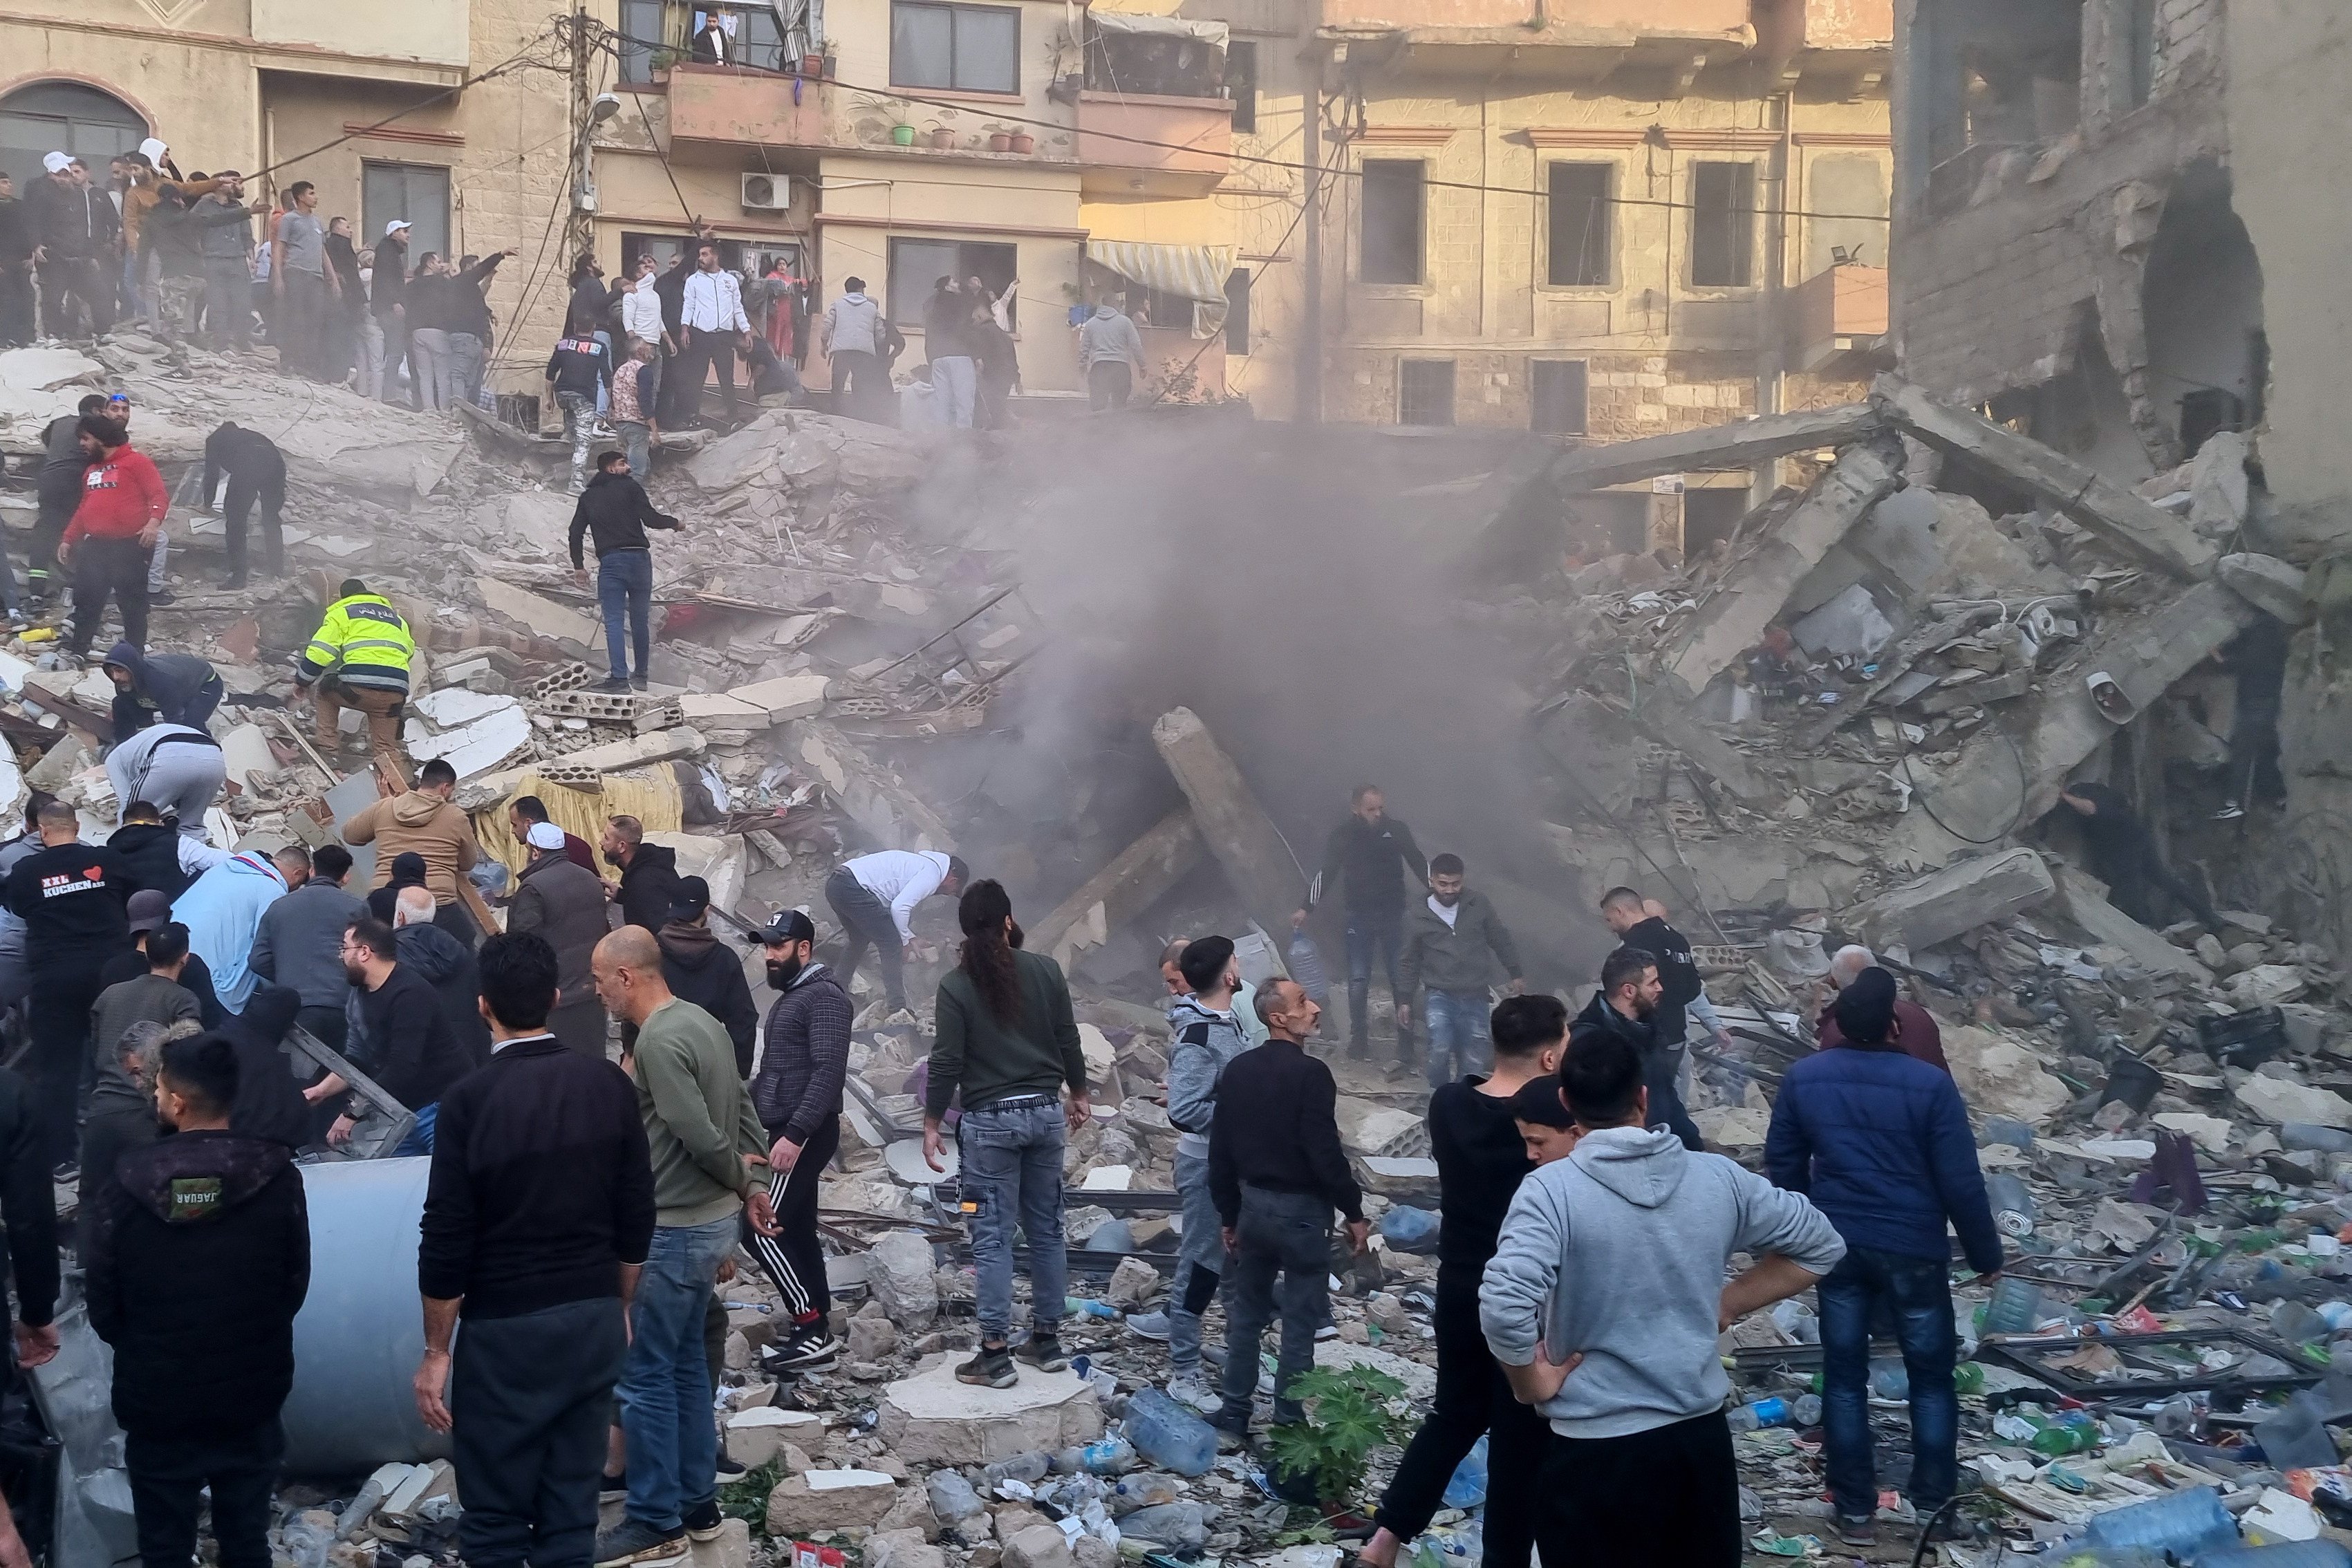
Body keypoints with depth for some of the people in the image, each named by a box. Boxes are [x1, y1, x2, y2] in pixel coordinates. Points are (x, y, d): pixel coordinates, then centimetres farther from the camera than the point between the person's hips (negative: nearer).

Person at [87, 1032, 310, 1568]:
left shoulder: (134, 1181, -15)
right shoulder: (276, 1175, -13)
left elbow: (103, 1294, -5)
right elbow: (296, 1282, -3)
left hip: (158, 1395, -1)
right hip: (251, 1390, 1)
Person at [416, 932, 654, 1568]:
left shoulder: (471, 1098, -14)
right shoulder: (610, 1084, -2)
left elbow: (447, 1240, -12)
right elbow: (636, 1217, 4)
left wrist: (437, 1350, -2)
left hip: (507, 1330, -4)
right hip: (595, 1320, 4)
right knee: (572, 1510, 12)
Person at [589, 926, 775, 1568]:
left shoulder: (658, 1041, -21)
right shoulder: (701, 1021, 8)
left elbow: (700, 1135, -23)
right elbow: (741, 1107, 11)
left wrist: (743, 1184, -7)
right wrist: (751, 1182, 9)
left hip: (675, 1229, -10)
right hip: (711, 1219, 10)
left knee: (645, 1374, 0)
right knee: (685, 1362, 17)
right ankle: (698, 1504, 26)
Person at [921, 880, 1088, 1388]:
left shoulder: (956, 985, -9)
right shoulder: (1045, 971, -1)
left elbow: (946, 1062, -9)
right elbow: (1068, 1041, 5)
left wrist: (931, 1125, 1)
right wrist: (1078, 1096, 20)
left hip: (990, 1121, -3)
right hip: (1046, 1113, 3)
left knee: (993, 1237, 0)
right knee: (1046, 1229, 13)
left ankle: (996, 1354, 0)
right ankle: (1047, 1339, 21)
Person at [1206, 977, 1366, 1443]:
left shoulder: (1237, 1070, 4)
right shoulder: (1310, 1073, -18)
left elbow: (1220, 1152, 8)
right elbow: (1325, 1153, -21)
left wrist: (1229, 1215, 16)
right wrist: (1354, 1213, -11)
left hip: (1253, 1205, 7)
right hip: (1301, 1210, -6)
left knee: (1246, 1313, 16)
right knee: (1300, 1322, 4)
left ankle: (1235, 1412, 22)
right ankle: (1288, 1422, 9)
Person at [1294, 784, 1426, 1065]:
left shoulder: (1396, 830, -4)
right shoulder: (1341, 836, -3)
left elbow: (1420, 865, 3)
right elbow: (1327, 874, 4)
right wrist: (1307, 908, -1)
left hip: (1394, 916, 0)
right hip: (1359, 917, 0)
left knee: (1401, 980, 0)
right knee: (1358, 981, -3)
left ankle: (1406, 1049, 4)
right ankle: (1358, 1040, 10)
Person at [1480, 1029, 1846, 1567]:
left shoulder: (1551, 1189, -17)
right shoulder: (1719, 1178, -2)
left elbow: (1504, 1305, -30)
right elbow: (1821, 1245, 9)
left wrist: (1532, 1383, -12)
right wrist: (1726, 1306, 10)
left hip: (1595, 1448, -4)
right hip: (1702, 1434, 4)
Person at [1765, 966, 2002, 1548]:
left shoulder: (1802, 1078, -6)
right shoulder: (1930, 1084, -16)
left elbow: (1783, 1168, 4)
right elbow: (1961, 1182, -12)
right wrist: (1986, 1253, 2)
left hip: (1837, 1245, 3)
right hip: (1913, 1250, -3)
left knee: (1844, 1376, 11)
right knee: (1931, 1375, 15)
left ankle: (1854, 1509, 16)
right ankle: (1932, 1500, 24)